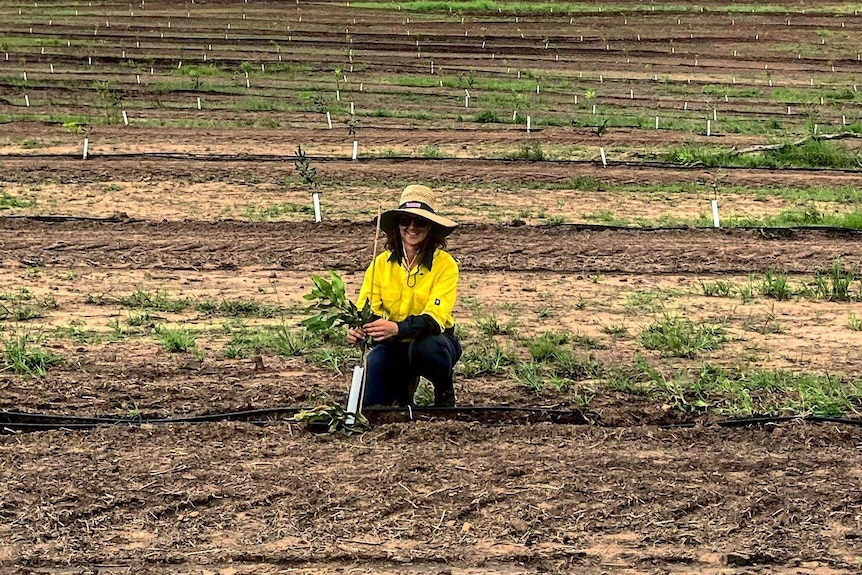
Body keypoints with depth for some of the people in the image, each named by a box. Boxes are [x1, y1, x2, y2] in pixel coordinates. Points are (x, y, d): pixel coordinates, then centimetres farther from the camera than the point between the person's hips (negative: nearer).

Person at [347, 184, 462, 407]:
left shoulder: (445, 265, -15)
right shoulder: (381, 263, -5)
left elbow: (434, 317, -26)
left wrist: (398, 328, -46)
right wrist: (357, 329, -36)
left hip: (432, 341, -3)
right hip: (393, 346, 3)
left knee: (424, 347, -39)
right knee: (369, 405, -19)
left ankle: (445, 388, -4)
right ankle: (403, 383, 16)